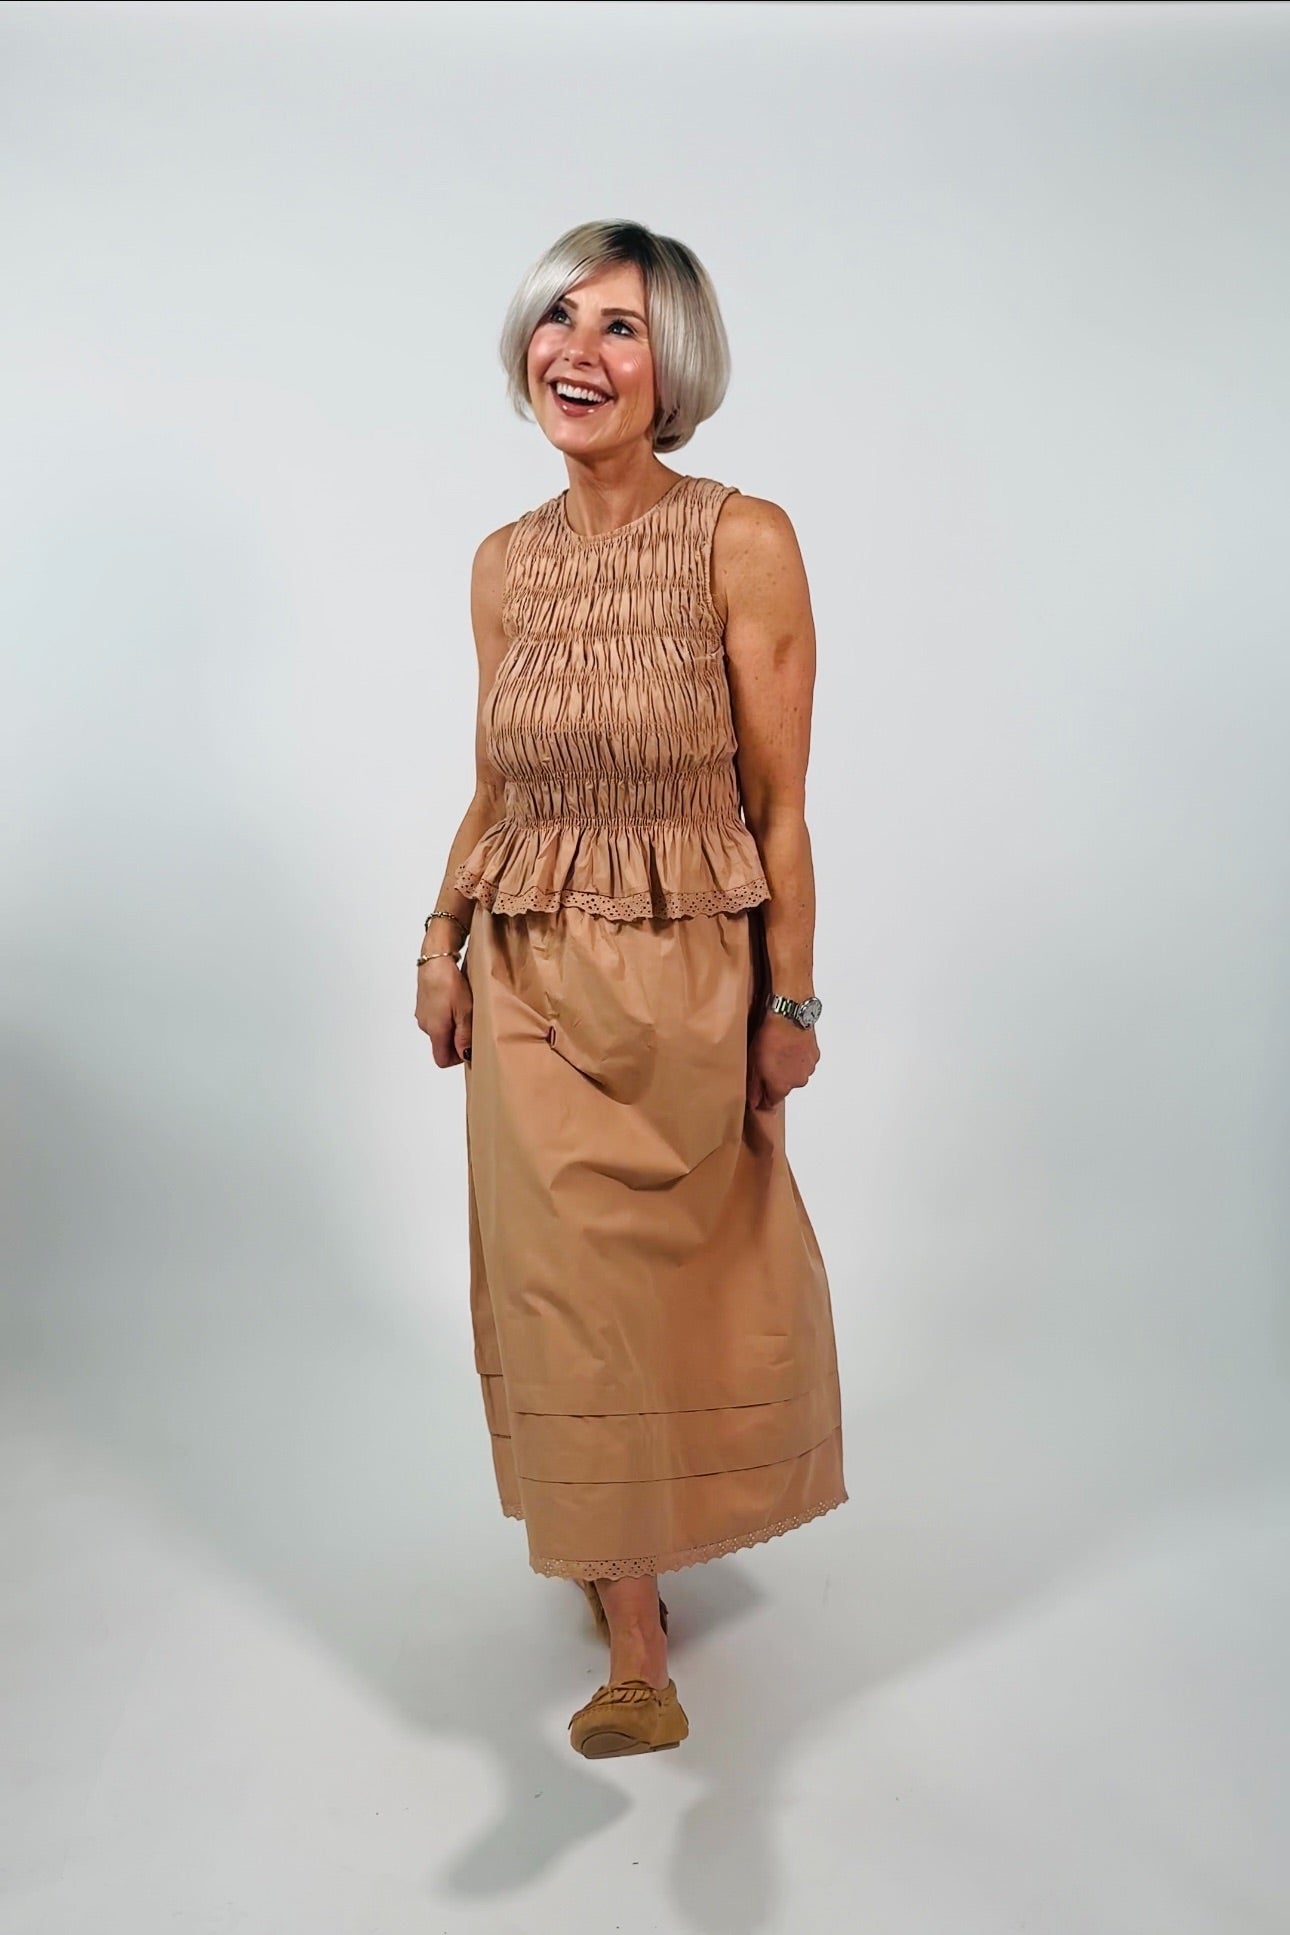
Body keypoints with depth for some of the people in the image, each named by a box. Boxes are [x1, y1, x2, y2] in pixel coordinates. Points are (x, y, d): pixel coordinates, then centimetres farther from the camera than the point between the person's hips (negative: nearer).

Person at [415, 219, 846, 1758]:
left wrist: (791, 1002, -6)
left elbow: (779, 804, -8)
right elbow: (494, 791, 12)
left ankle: (665, 1515, 42)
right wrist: (444, 949, 6)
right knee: (571, 1286, 9)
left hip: (691, 977, -3)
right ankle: (636, 1650, 29)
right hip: (533, 983, 4)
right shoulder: (505, 564, 4)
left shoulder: (744, 542, -10)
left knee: (693, 1272, 12)